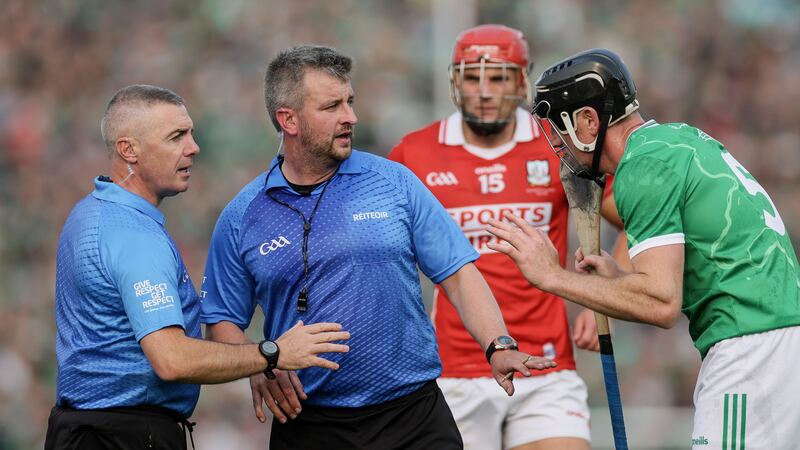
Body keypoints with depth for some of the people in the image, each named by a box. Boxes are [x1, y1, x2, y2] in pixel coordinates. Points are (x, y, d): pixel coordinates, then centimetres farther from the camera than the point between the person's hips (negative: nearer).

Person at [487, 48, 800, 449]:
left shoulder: (643, 166, -10)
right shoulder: (676, 137, 19)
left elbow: (661, 303, -18)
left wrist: (553, 277, -11)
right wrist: (619, 278, 19)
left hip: (753, 351, -10)